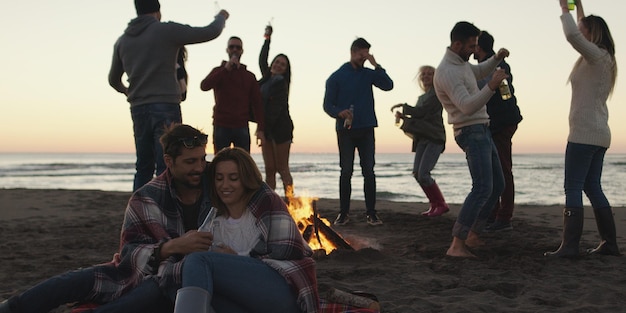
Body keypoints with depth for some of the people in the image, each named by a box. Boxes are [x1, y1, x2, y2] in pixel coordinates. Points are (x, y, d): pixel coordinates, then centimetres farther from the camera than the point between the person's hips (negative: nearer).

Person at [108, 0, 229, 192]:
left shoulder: (122, 41, 13)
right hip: (166, 106, -5)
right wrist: (221, 17, 22)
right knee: (166, 168, -7)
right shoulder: (167, 31, -3)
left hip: (138, 109, 6)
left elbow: (113, 80, 25)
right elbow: (211, 32, 0)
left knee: (143, 168, 11)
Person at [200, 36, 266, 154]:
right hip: (221, 127, -1)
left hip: (242, 127, 1)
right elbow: (204, 86, -11)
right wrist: (226, 68, -16)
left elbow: (257, 103, 7)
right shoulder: (218, 71, 10)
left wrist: (261, 129, -4)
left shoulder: (249, 76, 12)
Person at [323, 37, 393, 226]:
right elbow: (327, 105, 0)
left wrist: (376, 65, -8)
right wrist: (339, 112, -20)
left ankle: (371, 213, 5)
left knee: (368, 171, 1)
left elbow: (388, 85, -5)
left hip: (366, 130, 2)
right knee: (346, 171, -1)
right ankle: (344, 212, 7)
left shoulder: (369, 74, 11)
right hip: (345, 131, -2)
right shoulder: (337, 77, 4)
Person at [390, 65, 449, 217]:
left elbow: (421, 111, -14)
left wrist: (403, 106, -5)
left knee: (423, 173, -16)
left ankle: (441, 205, -2)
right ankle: (434, 204, 12)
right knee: (417, 173, 2)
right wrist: (403, 116, 8)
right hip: (422, 139, 8)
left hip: (435, 138, -8)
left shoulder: (437, 94, -5)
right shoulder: (422, 98, 20)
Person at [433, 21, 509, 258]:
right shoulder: (447, 72, -19)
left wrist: (496, 59, 15)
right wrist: (491, 86, -40)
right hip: (472, 132, -11)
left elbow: (479, 72, 34)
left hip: (482, 131, 11)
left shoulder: (460, 63, 13)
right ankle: (456, 246, -23)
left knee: (497, 185, 14)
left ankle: (472, 236, 19)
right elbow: (467, 106, -29)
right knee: (482, 188, -20)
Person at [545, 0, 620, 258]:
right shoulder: (602, 59, 17)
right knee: (593, 187, 13)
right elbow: (579, 35, 34)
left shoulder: (597, 55, -10)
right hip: (598, 134, 10)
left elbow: (572, 35, -28)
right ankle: (609, 243, 15)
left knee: (573, 188, -10)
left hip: (584, 134, -10)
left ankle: (569, 246, -11)